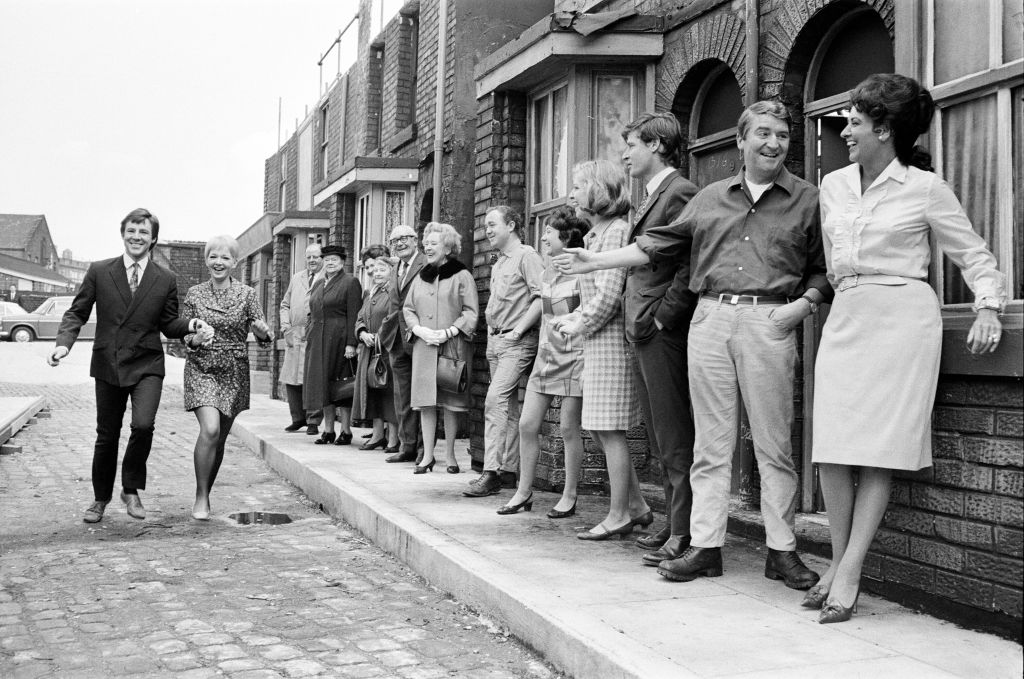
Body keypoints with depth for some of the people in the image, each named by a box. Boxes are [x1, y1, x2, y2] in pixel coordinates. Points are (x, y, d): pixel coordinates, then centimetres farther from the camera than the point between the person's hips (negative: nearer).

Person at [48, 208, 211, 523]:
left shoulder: (165, 280, 3)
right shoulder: (99, 272, 2)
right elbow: (77, 313, 4)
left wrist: (189, 324, -11)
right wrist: (64, 342, -12)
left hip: (146, 366, -1)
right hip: (108, 364, 1)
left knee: (143, 425, -22)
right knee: (107, 435, 10)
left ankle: (131, 490, 1)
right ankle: (101, 497, 33)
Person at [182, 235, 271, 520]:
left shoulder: (246, 294, 0)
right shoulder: (194, 294, 2)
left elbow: (263, 336, 0)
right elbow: (185, 336, 6)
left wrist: (263, 331, -23)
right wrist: (196, 339, -16)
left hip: (234, 372, 2)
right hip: (201, 368, -1)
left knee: (220, 438, 8)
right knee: (210, 429, -20)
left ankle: (205, 495, 27)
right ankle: (201, 497, -7)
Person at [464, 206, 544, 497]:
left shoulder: (526, 256, -8)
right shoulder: (498, 264, 20)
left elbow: (541, 298, -17)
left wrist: (517, 331, -17)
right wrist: (492, 331, 13)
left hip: (517, 342, -9)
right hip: (495, 341, 9)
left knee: (495, 400, -18)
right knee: (508, 406, 11)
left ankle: (491, 473, -20)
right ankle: (509, 469, 16)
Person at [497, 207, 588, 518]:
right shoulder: (547, 274, 13)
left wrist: (589, 364, -16)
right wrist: (541, 351, 16)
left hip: (574, 356, -7)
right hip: (546, 355, 7)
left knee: (569, 428, -2)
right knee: (527, 425, 3)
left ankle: (569, 497, 10)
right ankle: (524, 492, 13)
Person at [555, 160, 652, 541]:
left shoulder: (615, 231, -12)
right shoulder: (596, 233, 17)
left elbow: (609, 295, -20)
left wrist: (580, 325, -8)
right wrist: (576, 318, 7)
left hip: (611, 339, -10)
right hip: (598, 341, 10)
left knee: (610, 430, -4)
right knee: (600, 429, 12)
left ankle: (619, 516, 4)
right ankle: (637, 507, 19)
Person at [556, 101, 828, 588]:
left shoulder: (807, 200, 8)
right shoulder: (710, 198, 16)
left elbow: (823, 268, 8)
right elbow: (660, 244, 18)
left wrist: (805, 302, -10)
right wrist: (597, 260, 15)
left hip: (769, 323, -2)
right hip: (709, 319, 3)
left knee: (774, 446, -1)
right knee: (711, 443, 4)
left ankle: (782, 551, 8)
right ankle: (704, 546, 9)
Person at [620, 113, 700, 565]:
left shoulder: (679, 193, -10)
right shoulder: (649, 198, 20)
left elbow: (692, 269, -18)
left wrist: (660, 318, -16)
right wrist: (634, 316, 14)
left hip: (664, 335, -10)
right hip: (643, 335, 10)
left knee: (675, 441, -6)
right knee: (661, 441, 13)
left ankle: (684, 535, -1)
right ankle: (674, 523, 21)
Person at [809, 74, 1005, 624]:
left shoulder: (925, 188, 0)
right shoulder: (833, 186, 12)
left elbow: (975, 254, 3)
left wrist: (988, 308, -9)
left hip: (901, 318, -4)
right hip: (845, 320, 5)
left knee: (880, 451, -6)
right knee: (832, 450, -4)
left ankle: (848, 575, -3)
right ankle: (839, 563, 8)